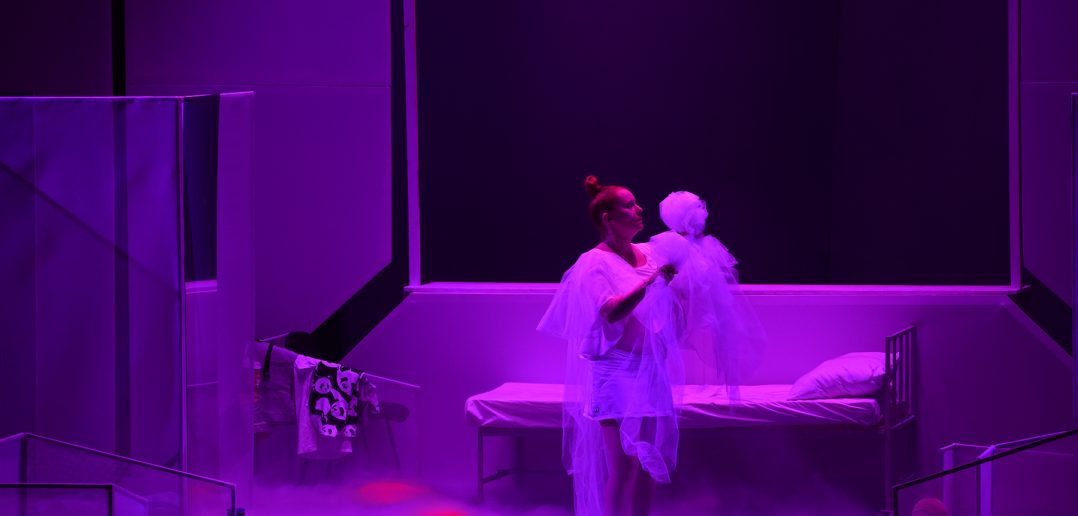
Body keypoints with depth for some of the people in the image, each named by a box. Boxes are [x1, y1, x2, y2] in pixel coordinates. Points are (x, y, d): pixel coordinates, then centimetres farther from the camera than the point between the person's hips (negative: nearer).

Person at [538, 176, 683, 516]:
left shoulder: (648, 254, 8)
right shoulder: (595, 264, -10)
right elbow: (611, 311, -25)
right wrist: (653, 278, -31)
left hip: (649, 374, 6)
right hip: (617, 377, -6)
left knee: (648, 466, 9)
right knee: (622, 467, -6)